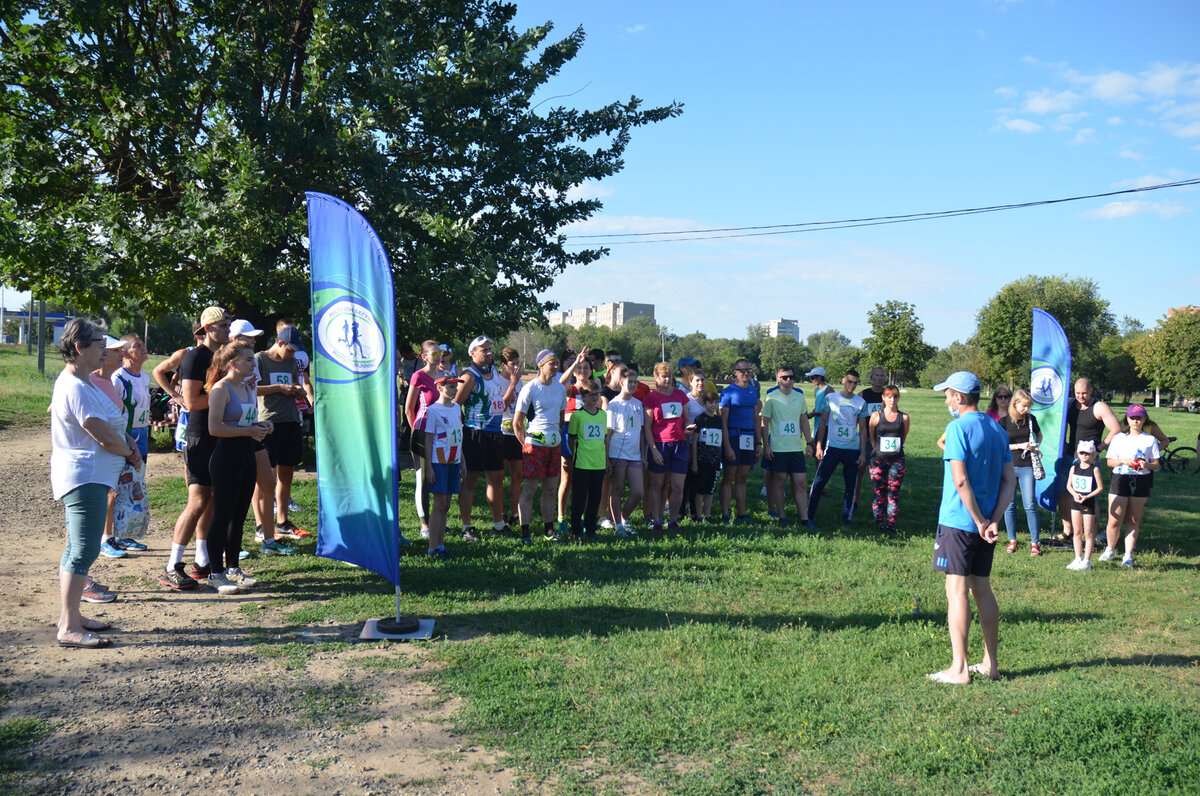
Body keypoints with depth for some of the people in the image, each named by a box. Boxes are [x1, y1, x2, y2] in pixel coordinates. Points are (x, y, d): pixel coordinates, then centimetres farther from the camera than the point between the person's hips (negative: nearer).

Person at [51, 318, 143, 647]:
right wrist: (130, 452, -3)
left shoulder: (79, 381, 12)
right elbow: (105, 437, -21)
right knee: (84, 550, -9)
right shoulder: (77, 388, -21)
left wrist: (127, 440, 4)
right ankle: (69, 628, -6)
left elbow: (110, 425, 22)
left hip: (86, 477, 11)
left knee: (77, 548, 16)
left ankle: (70, 617, 25)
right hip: (85, 477, -11)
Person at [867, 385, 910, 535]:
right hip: (878, 460, -1)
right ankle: (879, 524, 9)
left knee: (893, 493, -1)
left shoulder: (904, 418, 5)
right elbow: (871, 437, 9)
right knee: (879, 492, 0)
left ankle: (891, 525, 5)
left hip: (897, 460, 1)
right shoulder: (876, 415, 2)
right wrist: (879, 451, 10)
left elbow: (904, 438, 15)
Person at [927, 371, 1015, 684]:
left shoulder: (958, 428, -12)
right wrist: (993, 520, 1)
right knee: (982, 589, 15)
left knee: (957, 591, -4)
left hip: (959, 521, -7)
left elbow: (960, 480, -20)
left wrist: (979, 522, -14)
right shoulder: (998, 429, 11)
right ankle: (990, 664, 21)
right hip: (985, 523, 8)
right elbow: (1010, 481, 9)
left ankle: (959, 669, -3)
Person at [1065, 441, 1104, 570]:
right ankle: (1078, 559, 17)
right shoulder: (1074, 468, 4)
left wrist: (1087, 497, -17)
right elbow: (1069, 485, 8)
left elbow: (1100, 487, -8)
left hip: (1089, 503, -4)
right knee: (1077, 532, 9)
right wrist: (1075, 494, -10)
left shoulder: (1094, 469, -9)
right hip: (1076, 502, 4)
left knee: (1088, 533, 0)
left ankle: (1087, 561, 5)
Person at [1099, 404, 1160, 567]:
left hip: (1141, 481, 1)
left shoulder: (1150, 440, 10)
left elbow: (1156, 464, 8)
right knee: (1114, 521, -5)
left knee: (1133, 521, 3)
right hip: (1120, 479, 0)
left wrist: (1146, 465, -13)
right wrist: (1123, 461, -12)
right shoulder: (1118, 438, 10)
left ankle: (1128, 555, 10)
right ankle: (1110, 550, 16)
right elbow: (1110, 462, 7)